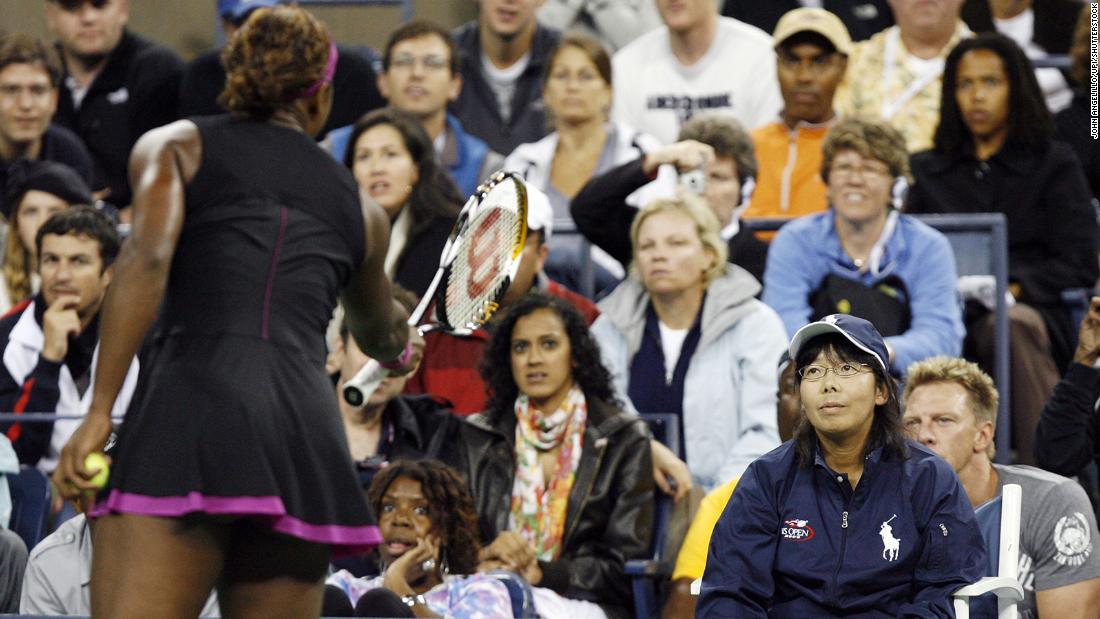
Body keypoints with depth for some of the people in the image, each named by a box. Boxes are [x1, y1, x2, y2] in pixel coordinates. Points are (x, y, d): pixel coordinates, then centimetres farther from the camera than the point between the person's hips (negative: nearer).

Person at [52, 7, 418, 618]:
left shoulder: (175, 146, 14)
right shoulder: (360, 209, 25)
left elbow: (146, 259, -5)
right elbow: (377, 332, 45)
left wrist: (98, 411, -9)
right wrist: (402, 349, 70)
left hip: (189, 410, -4)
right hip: (308, 431, 4)